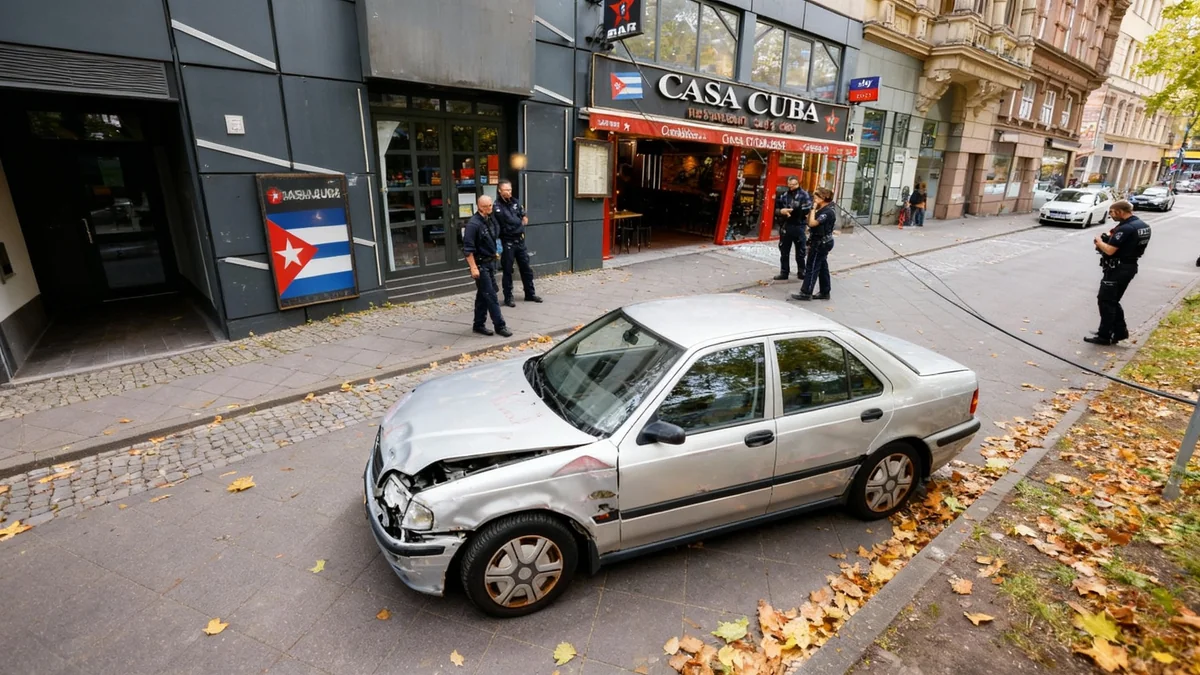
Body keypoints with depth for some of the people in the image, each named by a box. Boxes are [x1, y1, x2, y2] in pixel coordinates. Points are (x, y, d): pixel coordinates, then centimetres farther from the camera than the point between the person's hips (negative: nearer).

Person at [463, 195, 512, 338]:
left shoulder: (490, 220, 7)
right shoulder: (473, 224, -18)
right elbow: (468, 248, -20)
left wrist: (495, 252, 18)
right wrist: (473, 267, -22)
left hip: (490, 262, 8)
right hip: (480, 264, -8)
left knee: (483, 295, 14)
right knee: (491, 296, -5)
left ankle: (479, 324, 23)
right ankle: (499, 325, 2)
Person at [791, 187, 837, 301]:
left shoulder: (827, 212, -19)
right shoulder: (823, 210, 11)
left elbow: (812, 223, -27)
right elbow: (811, 224, 18)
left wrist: (814, 209, -20)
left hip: (821, 243, -10)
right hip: (821, 242, 10)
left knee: (812, 267, -6)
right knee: (822, 267, 13)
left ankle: (806, 293, -2)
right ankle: (825, 292, 19)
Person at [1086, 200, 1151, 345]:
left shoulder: (1125, 228, -22)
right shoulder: (1142, 225, 10)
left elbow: (1110, 250, -24)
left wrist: (1099, 241, -6)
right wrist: (1109, 240, 6)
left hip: (1118, 269, -10)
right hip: (1130, 266, 10)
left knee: (1105, 301, -1)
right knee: (1112, 301, 18)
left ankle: (1104, 336, 4)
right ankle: (1120, 331, 21)